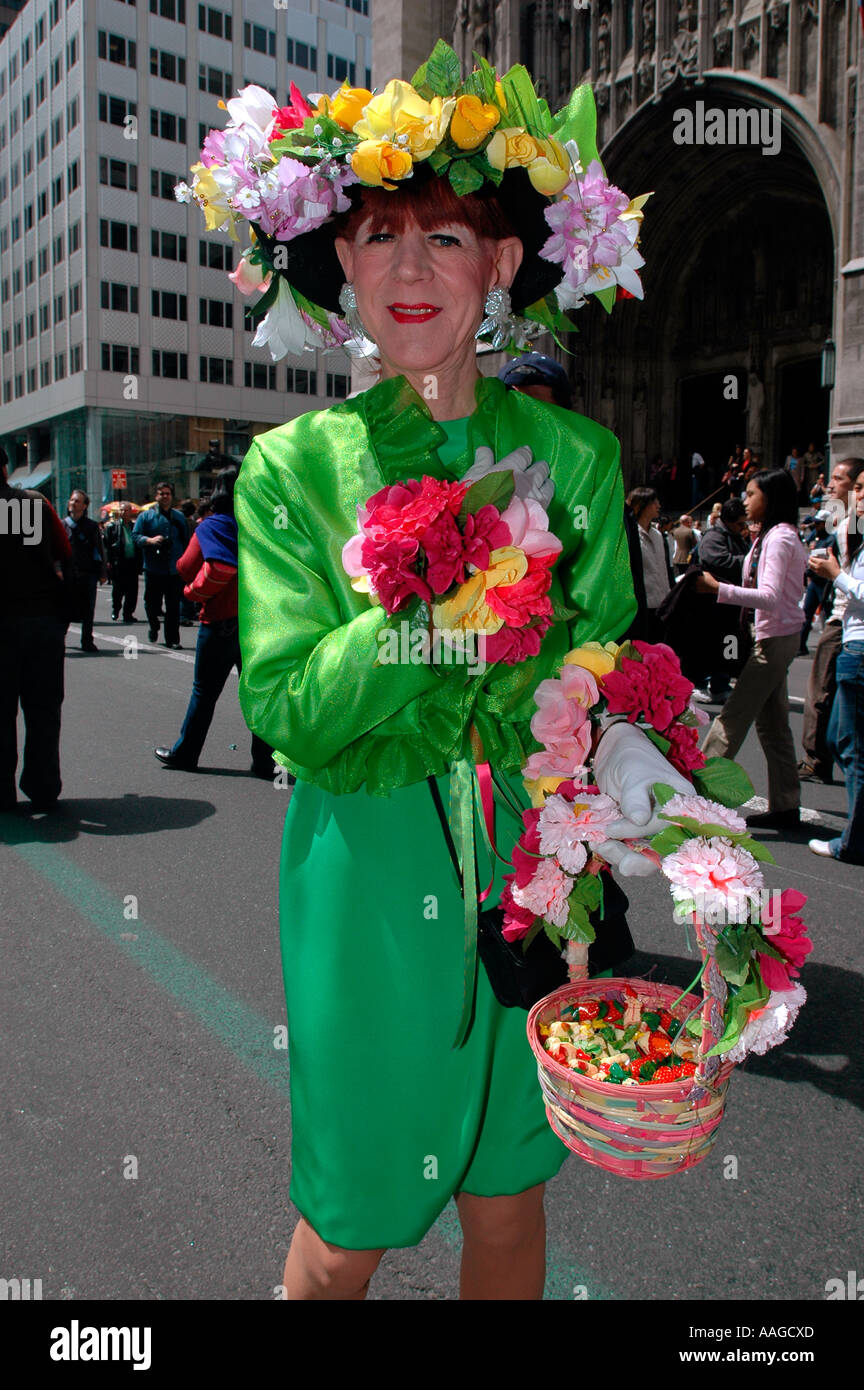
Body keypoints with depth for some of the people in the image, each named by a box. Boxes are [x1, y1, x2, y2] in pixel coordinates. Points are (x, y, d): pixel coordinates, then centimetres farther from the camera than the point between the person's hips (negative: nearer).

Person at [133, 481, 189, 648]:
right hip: (153, 569, -1)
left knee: (173, 607, 0)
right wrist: (150, 540, -19)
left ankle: (172, 639, 6)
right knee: (152, 603, 4)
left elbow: (186, 541, 16)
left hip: (175, 570, 1)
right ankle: (154, 627, 33)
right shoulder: (146, 516, 5)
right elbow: (136, 536, 0)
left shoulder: (179, 517, 13)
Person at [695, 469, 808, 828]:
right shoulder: (771, 536, 16)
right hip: (774, 637, 10)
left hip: (775, 639, -10)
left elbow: (770, 597, -24)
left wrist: (718, 588, -27)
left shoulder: (780, 538, -14)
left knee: (733, 717, -8)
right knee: (772, 723, 11)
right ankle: (785, 806, 17)